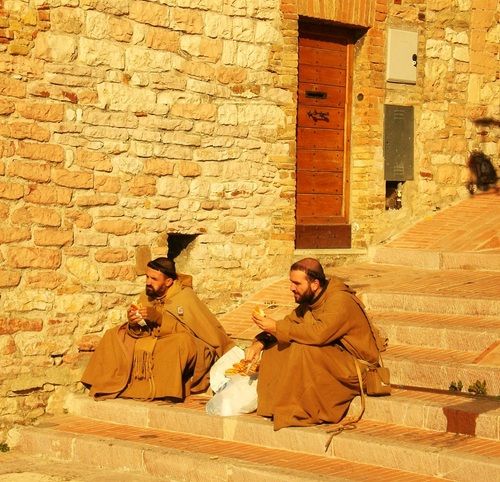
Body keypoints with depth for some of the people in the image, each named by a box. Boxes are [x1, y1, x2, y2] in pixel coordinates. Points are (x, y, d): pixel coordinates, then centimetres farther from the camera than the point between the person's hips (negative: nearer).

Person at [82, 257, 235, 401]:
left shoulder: (185, 297, -13)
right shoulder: (147, 296, 3)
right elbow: (139, 333, 5)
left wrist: (160, 318, -26)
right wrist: (133, 325, -18)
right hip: (151, 344, 6)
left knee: (181, 341, -38)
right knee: (113, 336, -2)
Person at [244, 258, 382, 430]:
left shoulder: (340, 301, -21)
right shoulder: (308, 301, 8)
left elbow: (318, 334, -35)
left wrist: (275, 328, -31)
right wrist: (260, 342, -10)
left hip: (355, 367, -9)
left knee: (301, 350, -31)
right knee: (274, 347, -1)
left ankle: (294, 412, -22)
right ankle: (274, 405, -7)